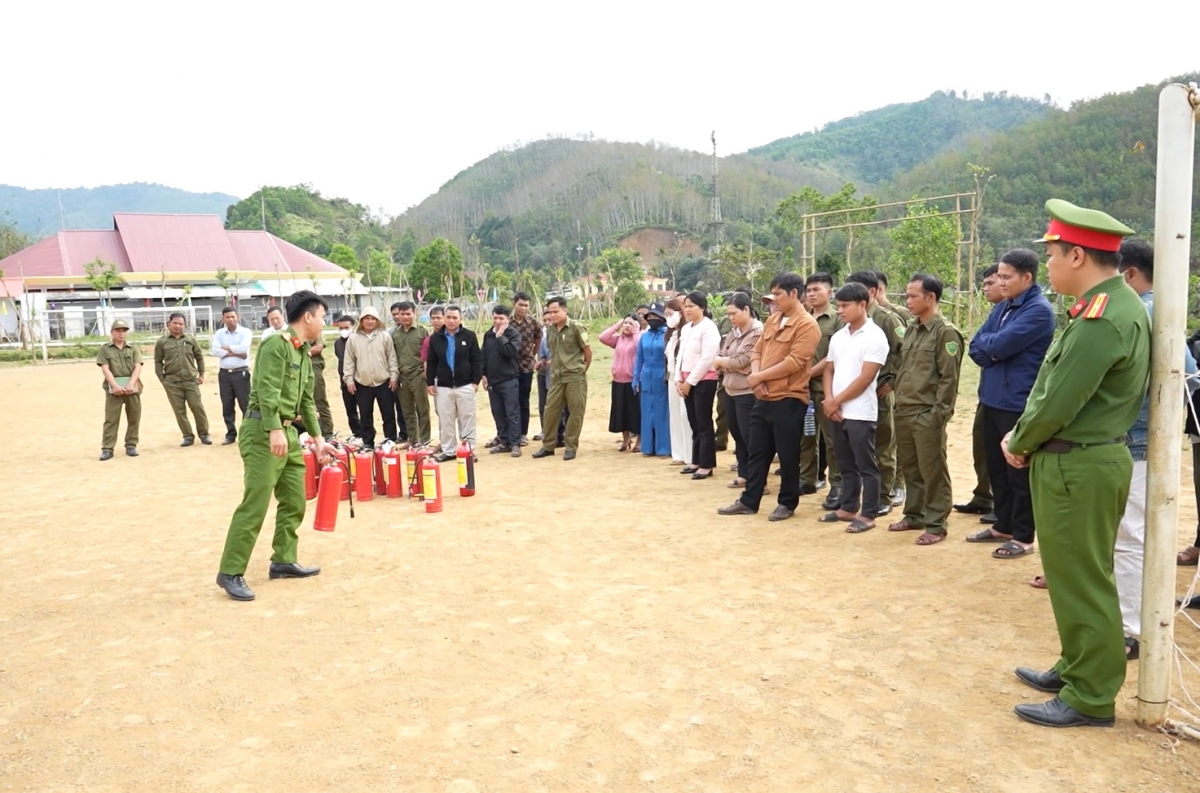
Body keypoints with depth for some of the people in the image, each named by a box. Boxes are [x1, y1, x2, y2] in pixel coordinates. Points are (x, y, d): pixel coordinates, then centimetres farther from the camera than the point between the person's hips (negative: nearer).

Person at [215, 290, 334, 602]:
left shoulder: (303, 353, 17)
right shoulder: (276, 344, -11)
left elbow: (306, 401, 23)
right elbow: (267, 390, -22)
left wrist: (318, 438, 23)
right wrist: (275, 430, -31)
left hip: (289, 433, 10)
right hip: (263, 432, -10)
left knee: (294, 501, 13)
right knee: (254, 505, -9)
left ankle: (283, 561, 24)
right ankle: (230, 573, -1)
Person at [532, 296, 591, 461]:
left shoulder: (576, 328, -9)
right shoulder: (550, 329, 8)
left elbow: (588, 351, -2)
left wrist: (582, 370, 7)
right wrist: (555, 366, 15)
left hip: (575, 377, -5)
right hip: (556, 378, 5)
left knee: (575, 413, 1)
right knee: (550, 411, 5)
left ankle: (571, 447, 11)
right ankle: (548, 446, 16)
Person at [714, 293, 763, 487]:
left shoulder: (758, 332, -13)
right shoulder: (732, 332, 12)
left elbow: (742, 361, -17)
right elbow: (720, 358, 7)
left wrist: (721, 361, -1)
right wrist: (733, 365, -12)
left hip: (747, 392, -8)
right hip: (730, 390, 8)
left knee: (749, 436, -4)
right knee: (737, 434, 14)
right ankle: (744, 474, 24)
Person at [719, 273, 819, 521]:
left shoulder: (807, 325, -11)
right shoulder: (772, 319, 13)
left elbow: (794, 362, -19)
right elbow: (757, 351, 13)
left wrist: (759, 376, -13)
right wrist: (757, 378, -6)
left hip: (788, 400, -7)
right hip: (763, 398, 8)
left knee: (787, 456, 5)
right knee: (757, 452, 13)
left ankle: (787, 503, 19)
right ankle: (749, 501, 22)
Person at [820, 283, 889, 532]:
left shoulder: (874, 337, -11)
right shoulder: (837, 336, 12)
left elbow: (865, 378, -15)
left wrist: (836, 400, -9)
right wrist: (829, 400, -2)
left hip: (860, 413, -7)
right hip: (836, 412, 7)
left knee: (866, 466, 2)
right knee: (846, 465, 16)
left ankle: (868, 514, 10)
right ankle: (848, 507, 26)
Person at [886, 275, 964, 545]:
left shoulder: (946, 332, -10)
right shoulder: (911, 329, 13)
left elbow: (949, 378, -14)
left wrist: (938, 413, -16)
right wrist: (898, 400, 14)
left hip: (927, 415, -8)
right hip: (903, 412, 8)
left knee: (933, 471, 1)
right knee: (910, 468, 16)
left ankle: (936, 524, 10)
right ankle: (914, 515, 28)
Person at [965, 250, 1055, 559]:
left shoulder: (1039, 310, -14)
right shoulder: (1002, 307, 13)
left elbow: (1000, 345, -22)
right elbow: (976, 347, 8)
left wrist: (987, 343, -2)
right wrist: (993, 351, -12)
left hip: (1018, 402, -8)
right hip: (992, 398, 8)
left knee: (1019, 472, 2)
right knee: (996, 467, 17)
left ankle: (1023, 536, 13)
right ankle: (1003, 526, 30)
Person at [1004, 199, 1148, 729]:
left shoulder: (1101, 318, -22)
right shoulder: (1115, 304, 11)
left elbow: (1058, 403, -23)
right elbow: (1058, 389, 13)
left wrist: (1018, 444, -6)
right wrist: (1025, 438, 5)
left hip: (1077, 467, -10)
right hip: (1081, 460, 10)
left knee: (1082, 582, 1)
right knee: (1074, 576, 20)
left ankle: (1091, 699, 14)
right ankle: (1077, 669, 35)